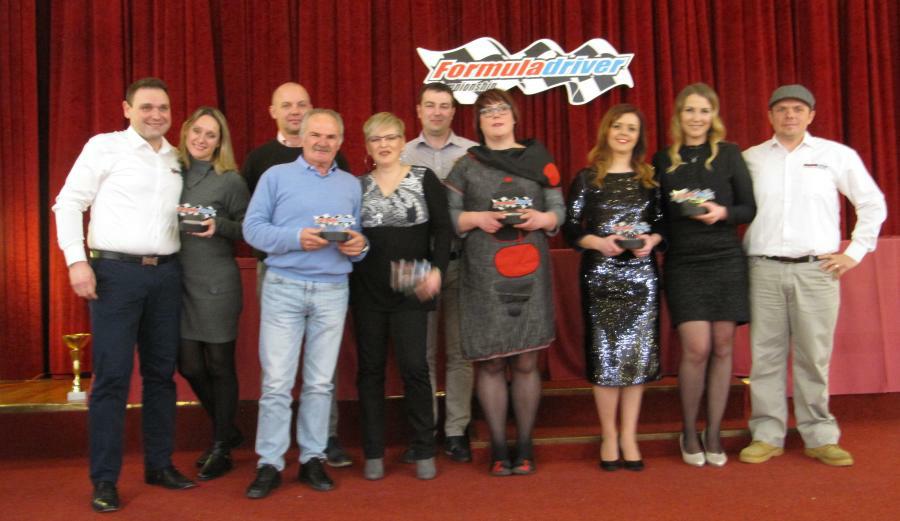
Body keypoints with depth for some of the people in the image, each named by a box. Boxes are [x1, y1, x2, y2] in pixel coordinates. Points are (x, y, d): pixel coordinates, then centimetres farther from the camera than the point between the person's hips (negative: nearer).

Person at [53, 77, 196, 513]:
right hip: (115, 271, -5)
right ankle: (104, 479, 7)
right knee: (112, 376, -3)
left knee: (161, 372, 10)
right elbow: (69, 202, -4)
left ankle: (159, 464, 23)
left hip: (166, 273, 5)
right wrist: (76, 259, -12)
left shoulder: (177, 160, 13)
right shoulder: (105, 146, -1)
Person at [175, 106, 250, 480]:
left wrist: (218, 226, -17)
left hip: (216, 284, -4)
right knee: (189, 366, 8)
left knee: (219, 365, 4)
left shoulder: (230, 181, -3)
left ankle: (221, 449, 20)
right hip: (178, 281, 4)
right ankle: (227, 431, 31)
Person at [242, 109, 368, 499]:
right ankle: (270, 463, 7)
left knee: (320, 382, 8)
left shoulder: (351, 185, 14)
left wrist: (359, 245, -9)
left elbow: (360, 235, 15)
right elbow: (252, 227, -3)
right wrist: (296, 238, -17)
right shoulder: (276, 176, 5)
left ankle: (312, 458, 18)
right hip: (284, 288, -3)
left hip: (333, 291, 3)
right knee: (277, 381, -3)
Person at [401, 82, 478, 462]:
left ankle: (457, 430, 16)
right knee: (422, 352, 7)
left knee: (460, 350, 6)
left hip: (461, 262, 0)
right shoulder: (403, 155, 5)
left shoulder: (474, 153, 3)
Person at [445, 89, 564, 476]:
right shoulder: (465, 165, 11)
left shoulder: (538, 159, 12)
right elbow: (448, 216, 6)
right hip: (483, 276, 0)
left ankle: (524, 445, 16)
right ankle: (498, 447, 14)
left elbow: (558, 210, 9)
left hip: (529, 273, 0)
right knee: (490, 363, 1)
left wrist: (542, 219, -11)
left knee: (525, 363, 3)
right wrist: (478, 218, -11)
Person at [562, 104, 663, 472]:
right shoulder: (586, 178, 3)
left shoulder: (649, 178, 11)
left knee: (639, 353, 1)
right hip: (600, 275, -2)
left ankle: (629, 436, 13)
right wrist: (599, 242, -16)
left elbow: (663, 222, 12)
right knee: (605, 354, -1)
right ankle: (609, 436, 13)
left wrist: (652, 240, -9)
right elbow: (569, 229, 0)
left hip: (641, 274, 2)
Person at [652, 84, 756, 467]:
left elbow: (749, 208, 4)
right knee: (696, 349, -9)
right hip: (682, 264, -1)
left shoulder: (729, 154, 6)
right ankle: (689, 432, 11)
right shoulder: (663, 160, 8)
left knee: (722, 348, 2)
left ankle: (713, 434, 16)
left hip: (726, 261, 1)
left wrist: (723, 213, -14)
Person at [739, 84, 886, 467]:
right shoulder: (750, 158, 9)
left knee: (814, 357, 3)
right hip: (764, 269, 1)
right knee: (766, 355, 3)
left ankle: (820, 437, 15)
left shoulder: (837, 155, 7)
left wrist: (855, 252, 7)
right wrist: (740, 251, 1)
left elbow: (873, 204, 13)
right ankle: (767, 435, 13)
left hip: (817, 269, 0)